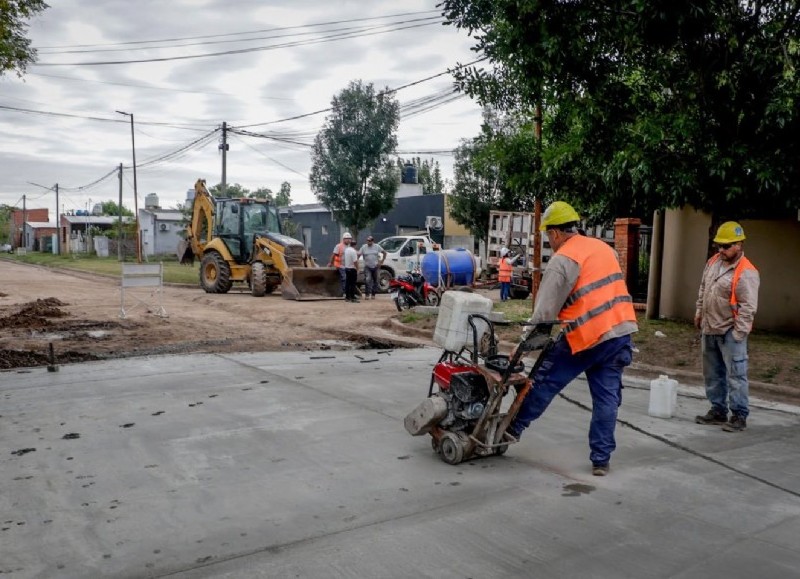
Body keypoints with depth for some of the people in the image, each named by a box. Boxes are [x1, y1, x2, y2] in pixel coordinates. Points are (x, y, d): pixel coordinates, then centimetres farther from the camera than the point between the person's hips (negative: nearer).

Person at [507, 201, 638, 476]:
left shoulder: (562, 260, -9)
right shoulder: (604, 248, 16)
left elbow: (544, 311, -10)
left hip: (587, 336, -7)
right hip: (621, 332, 7)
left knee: (545, 381, 9)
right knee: (607, 398, 9)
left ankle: (514, 427, 23)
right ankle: (601, 460, 13)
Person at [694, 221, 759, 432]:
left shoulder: (746, 272, -18)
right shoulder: (714, 261, 6)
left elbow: (748, 307, -20)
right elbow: (703, 289, 19)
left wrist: (738, 334, -20)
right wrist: (699, 313, 17)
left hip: (730, 332, -8)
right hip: (709, 329, 8)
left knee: (735, 375, -4)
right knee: (713, 374, 15)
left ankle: (739, 416, 5)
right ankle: (718, 410, 27)